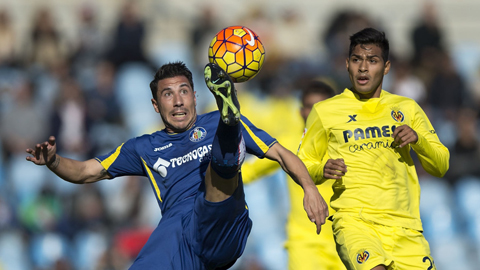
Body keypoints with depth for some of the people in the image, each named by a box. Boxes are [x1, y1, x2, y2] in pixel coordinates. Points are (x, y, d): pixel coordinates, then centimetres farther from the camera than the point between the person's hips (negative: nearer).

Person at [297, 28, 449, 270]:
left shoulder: (407, 108, 19)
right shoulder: (325, 111, 12)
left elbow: (441, 165, 19)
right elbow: (302, 166, 18)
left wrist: (418, 139, -1)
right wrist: (322, 171, -5)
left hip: (404, 226, 4)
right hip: (354, 220, -4)